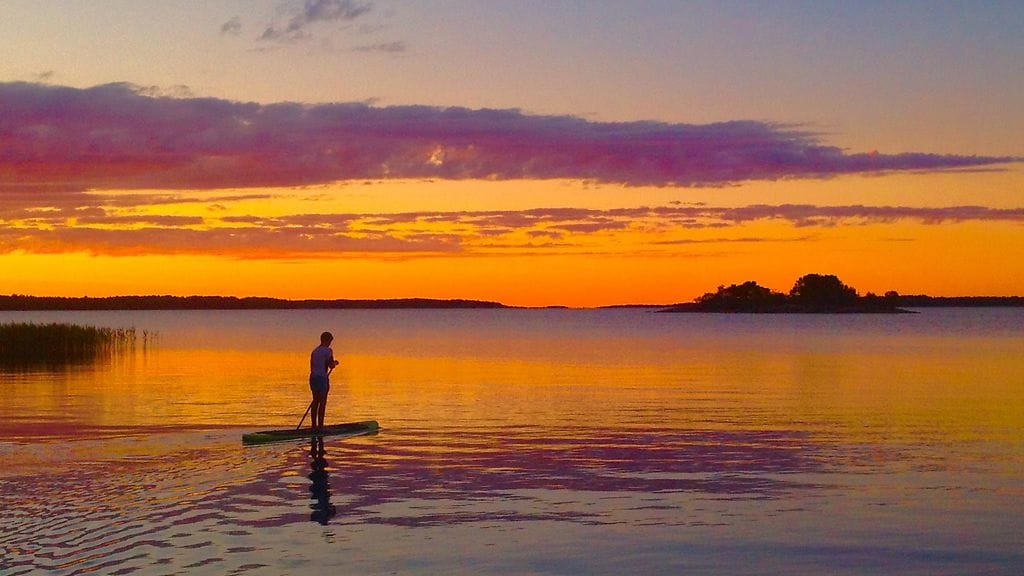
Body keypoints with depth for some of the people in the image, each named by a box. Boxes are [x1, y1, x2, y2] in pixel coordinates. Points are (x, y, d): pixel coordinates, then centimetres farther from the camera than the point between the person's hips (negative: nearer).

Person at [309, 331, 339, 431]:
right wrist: (335, 363, 11)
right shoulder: (328, 351, -7)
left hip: (313, 377, 7)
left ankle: (314, 425, 12)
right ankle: (320, 425, -5)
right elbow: (331, 366, -10)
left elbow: (311, 367, 16)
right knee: (322, 403, -3)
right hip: (322, 378, -7)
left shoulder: (314, 351, 14)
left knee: (315, 402, 11)